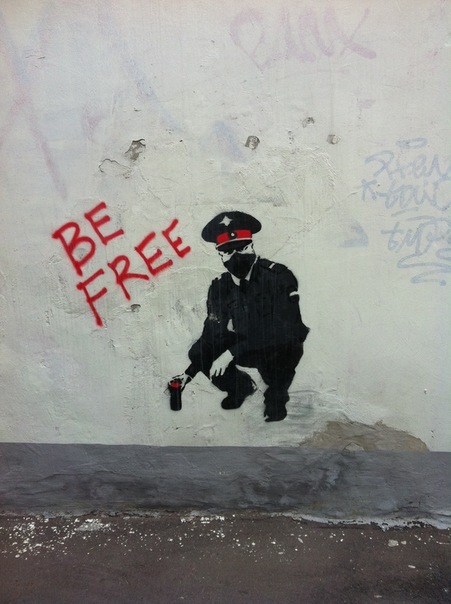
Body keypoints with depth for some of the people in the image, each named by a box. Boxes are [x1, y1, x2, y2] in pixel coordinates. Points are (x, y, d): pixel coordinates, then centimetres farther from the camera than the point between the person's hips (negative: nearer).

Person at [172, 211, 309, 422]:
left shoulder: (278, 277, -25)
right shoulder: (220, 288, -8)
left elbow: (278, 329, -31)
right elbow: (212, 334, -2)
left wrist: (231, 352, -32)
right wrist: (189, 373, -12)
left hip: (282, 347, -5)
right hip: (245, 346, 5)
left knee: (272, 351, -38)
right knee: (199, 353, -14)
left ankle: (277, 393, -3)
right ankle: (241, 386, 15)